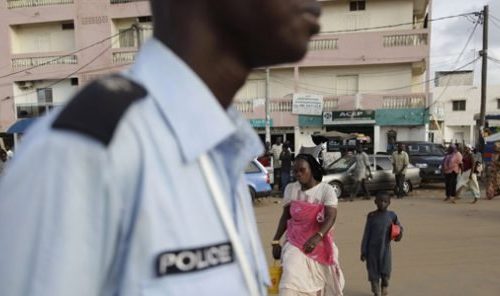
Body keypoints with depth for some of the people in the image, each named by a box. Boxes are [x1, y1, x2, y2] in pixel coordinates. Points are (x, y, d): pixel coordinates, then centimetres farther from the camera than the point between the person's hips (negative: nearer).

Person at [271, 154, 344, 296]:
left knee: (322, 285, 12)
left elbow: (331, 217, -22)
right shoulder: (290, 189, 1)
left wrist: (317, 237, -38)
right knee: (291, 278, -19)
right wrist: (276, 241, 2)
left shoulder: (326, 190, -10)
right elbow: (285, 216, 7)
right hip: (295, 243, 1)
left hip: (320, 244, -1)